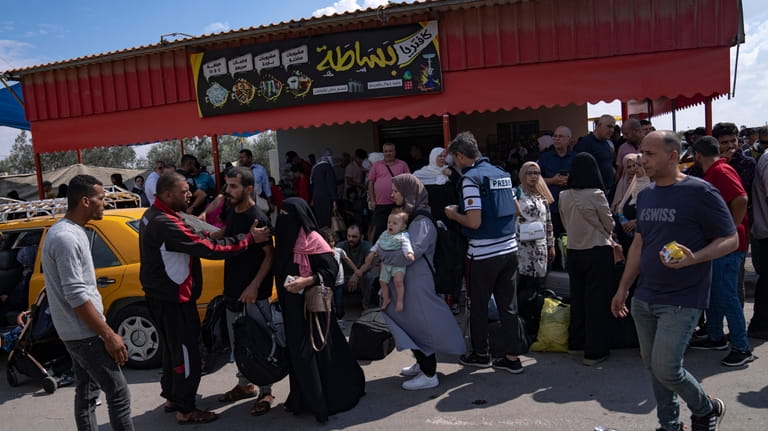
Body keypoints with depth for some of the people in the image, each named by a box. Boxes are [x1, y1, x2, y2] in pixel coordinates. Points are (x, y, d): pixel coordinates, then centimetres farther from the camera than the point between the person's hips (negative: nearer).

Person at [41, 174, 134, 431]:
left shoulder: (66, 232, 11)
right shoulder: (67, 238, -22)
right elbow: (76, 296, -25)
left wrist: (103, 332, 22)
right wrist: (109, 335, -22)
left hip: (76, 331, 10)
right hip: (84, 333, -10)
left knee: (87, 392, 17)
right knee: (118, 393, -5)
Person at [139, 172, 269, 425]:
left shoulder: (153, 215, 7)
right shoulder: (166, 224, -27)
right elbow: (209, 249, -29)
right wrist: (250, 239, -23)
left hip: (162, 296, 11)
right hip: (173, 299, -11)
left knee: (173, 348, 22)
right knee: (186, 353, 0)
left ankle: (172, 397, 36)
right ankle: (185, 410, 12)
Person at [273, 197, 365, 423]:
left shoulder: (312, 239, -14)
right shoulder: (286, 238, 9)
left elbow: (331, 269, -17)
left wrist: (306, 281, -26)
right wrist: (282, 297, 8)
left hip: (311, 304, -7)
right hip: (292, 305, 7)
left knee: (312, 350, -3)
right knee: (297, 350, 12)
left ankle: (320, 401, 10)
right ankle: (305, 398, 25)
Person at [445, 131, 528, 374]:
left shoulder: (470, 178, -14)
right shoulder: (501, 173, 10)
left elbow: (474, 222, -20)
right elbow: (516, 210, 17)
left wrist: (453, 215, -2)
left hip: (484, 253, -7)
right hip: (509, 248, 7)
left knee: (478, 305, 11)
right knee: (508, 304, 12)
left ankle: (481, 354, 25)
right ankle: (512, 357, 17)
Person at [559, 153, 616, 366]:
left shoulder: (564, 196, -2)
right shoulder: (596, 195, -15)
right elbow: (609, 224, -3)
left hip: (574, 251, 5)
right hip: (598, 251, -5)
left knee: (577, 296, 17)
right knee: (597, 300, 2)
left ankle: (576, 342, 29)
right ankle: (594, 351, 6)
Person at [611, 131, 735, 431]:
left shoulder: (700, 192, -11)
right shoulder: (645, 195, 10)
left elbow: (731, 240, -9)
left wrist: (693, 258, -27)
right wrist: (623, 289, 16)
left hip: (682, 300, -7)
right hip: (644, 298, 7)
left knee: (666, 369, -8)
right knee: (653, 367, 12)